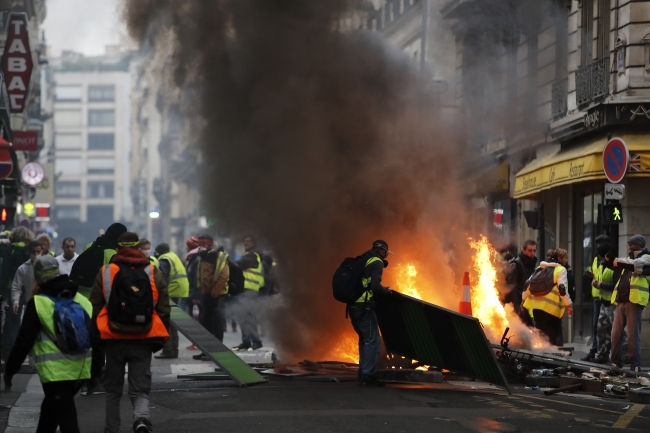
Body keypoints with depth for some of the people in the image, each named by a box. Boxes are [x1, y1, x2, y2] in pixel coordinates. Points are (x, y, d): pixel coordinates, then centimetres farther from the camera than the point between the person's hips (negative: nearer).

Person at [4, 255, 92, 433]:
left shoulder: (37, 303, -7)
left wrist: (10, 370, 3)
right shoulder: (82, 301, 9)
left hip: (55, 370, -6)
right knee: (50, 407, 27)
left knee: (66, 418, -7)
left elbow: (24, 340, -6)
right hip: (79, 369, 6)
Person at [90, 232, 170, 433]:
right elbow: (163, 310, 4)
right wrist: (160, 338, 13)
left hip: (114, 339, 0)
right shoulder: (153, 273, 2)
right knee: (140, 388, 3)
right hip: (143, 340, 0)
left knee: (113, 389, 16)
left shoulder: (106, 272, 1)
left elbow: (94, 308, 3)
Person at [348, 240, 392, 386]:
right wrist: (387, 291, 0)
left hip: (353, 306, 8)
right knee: (372, 340, -4)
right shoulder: (376, 262, -6)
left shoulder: (361, 261, 19)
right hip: (364, 307, -8)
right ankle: (368, 376, -9)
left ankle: (363, 374, 19)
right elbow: (375, 286, -19)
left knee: (365, 339, 18)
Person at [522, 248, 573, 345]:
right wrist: (569, 304, -13)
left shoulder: (540, 268, 16)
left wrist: (524, 299, 26)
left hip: (536, 306, 7)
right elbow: (562, 288, -17)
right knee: (552, 336, 1)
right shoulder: (561, 270, -5)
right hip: (551, 308, -7)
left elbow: (528, 284, 17)